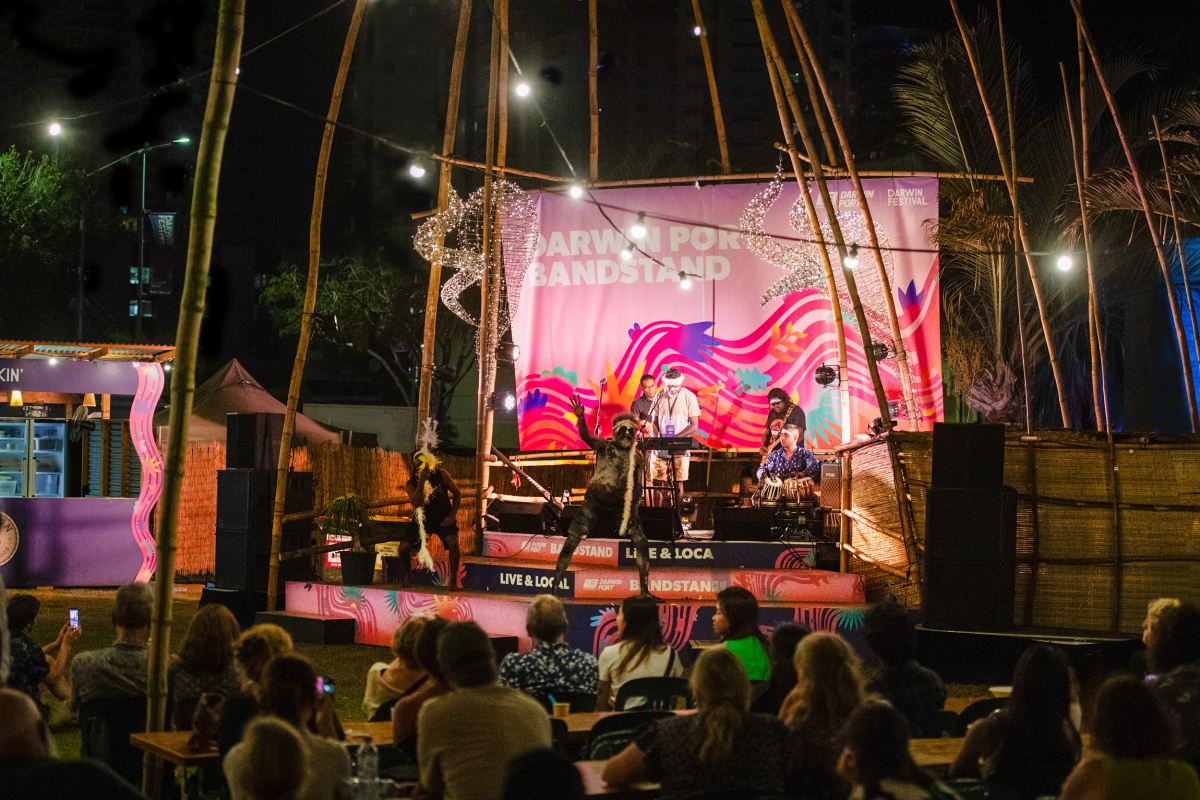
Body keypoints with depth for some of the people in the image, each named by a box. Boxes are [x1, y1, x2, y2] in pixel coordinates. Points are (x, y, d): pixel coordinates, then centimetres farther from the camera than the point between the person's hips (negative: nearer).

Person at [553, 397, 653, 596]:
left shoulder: (636, 457, 7)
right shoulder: (604, 446, -2)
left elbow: (637, 486, 12)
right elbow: (586, 437, -22)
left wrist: (633, 510, 2)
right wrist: (580, 418, -41)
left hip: (620, 506, 2)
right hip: (595, 503, -2)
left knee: (641, 541, -9)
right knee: (571, 541, -7)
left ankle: (645, 589, 0)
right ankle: (556, 584, 4)